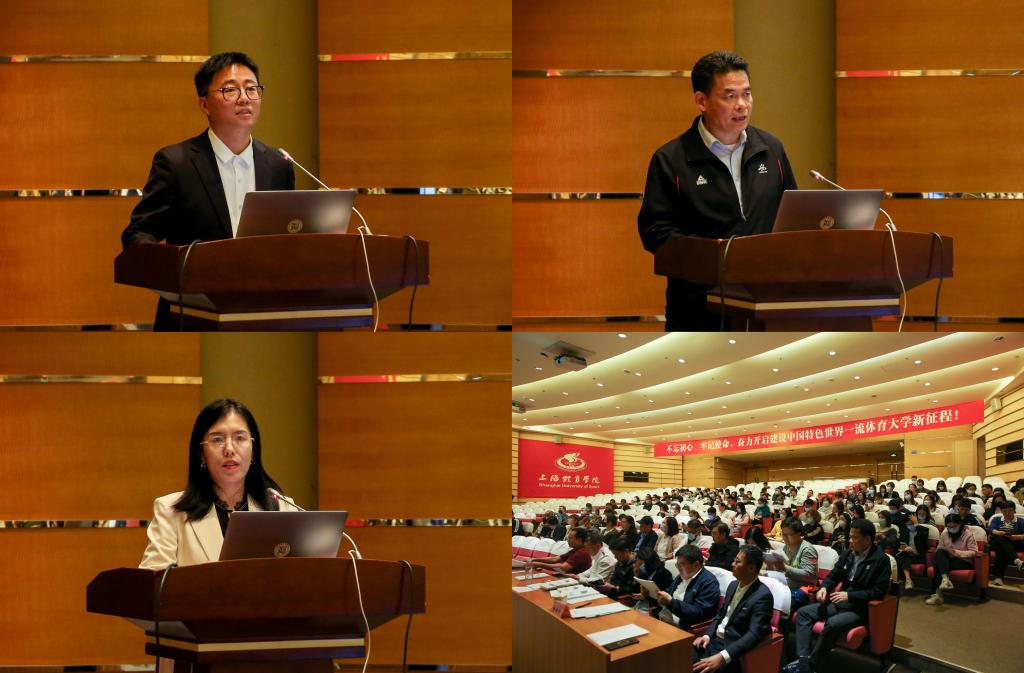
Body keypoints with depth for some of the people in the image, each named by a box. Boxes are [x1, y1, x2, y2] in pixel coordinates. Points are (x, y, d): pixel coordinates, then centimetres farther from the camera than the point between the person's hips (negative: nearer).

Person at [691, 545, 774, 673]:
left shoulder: (762, 595, -16)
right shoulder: (733, 586, 10)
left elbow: (754, 634, -24)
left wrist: (722, 657, -34)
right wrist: (707, 635, 0)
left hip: (733, 649, -8)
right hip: (715, 639, 8)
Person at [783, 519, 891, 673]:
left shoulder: (881, 560, -11)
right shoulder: (848, 554, 9)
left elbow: (880, 591, -17)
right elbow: (834, 575, 19)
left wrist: (849, 595, -21)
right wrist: (824, 588, -5)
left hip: (861, 609, -8)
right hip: (840, 603, 8)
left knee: (832, 624, -34)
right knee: (803, 613, -6)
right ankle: (803, 660, -20)